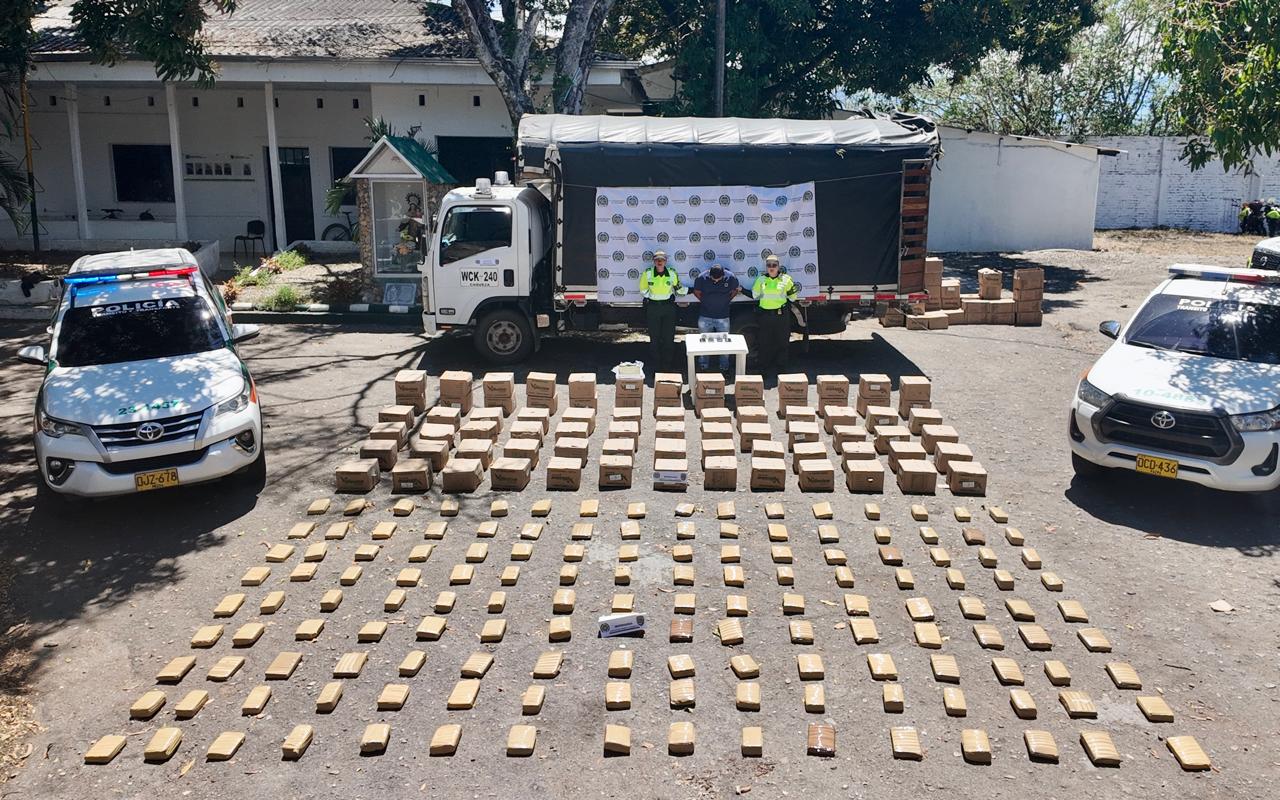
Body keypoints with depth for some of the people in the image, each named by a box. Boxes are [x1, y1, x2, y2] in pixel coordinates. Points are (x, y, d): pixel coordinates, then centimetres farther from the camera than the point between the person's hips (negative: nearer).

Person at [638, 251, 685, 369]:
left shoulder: (672, 273, -3)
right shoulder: (647, 273, -6)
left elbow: (678, 288, 11)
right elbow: (643, 290, 6)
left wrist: (690, 290, 2)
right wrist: (647, 298, -6)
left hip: (669, 307, 1)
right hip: (653, 307, -1)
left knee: (669, 337, 4)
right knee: (654, 337, 4)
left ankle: (668, 363, 16)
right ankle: (656, 364, 15)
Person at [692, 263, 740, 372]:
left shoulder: (731, 278, -12)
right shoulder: (702, 278, -13)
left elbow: (735, 290, 8)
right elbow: (696, 292, 4)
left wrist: (726, 300, 3)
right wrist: (705, 302, 0)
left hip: (723, 317, 0)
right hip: (705, 316, 0)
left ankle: (724, 367, 22)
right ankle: (703, 366, 22)